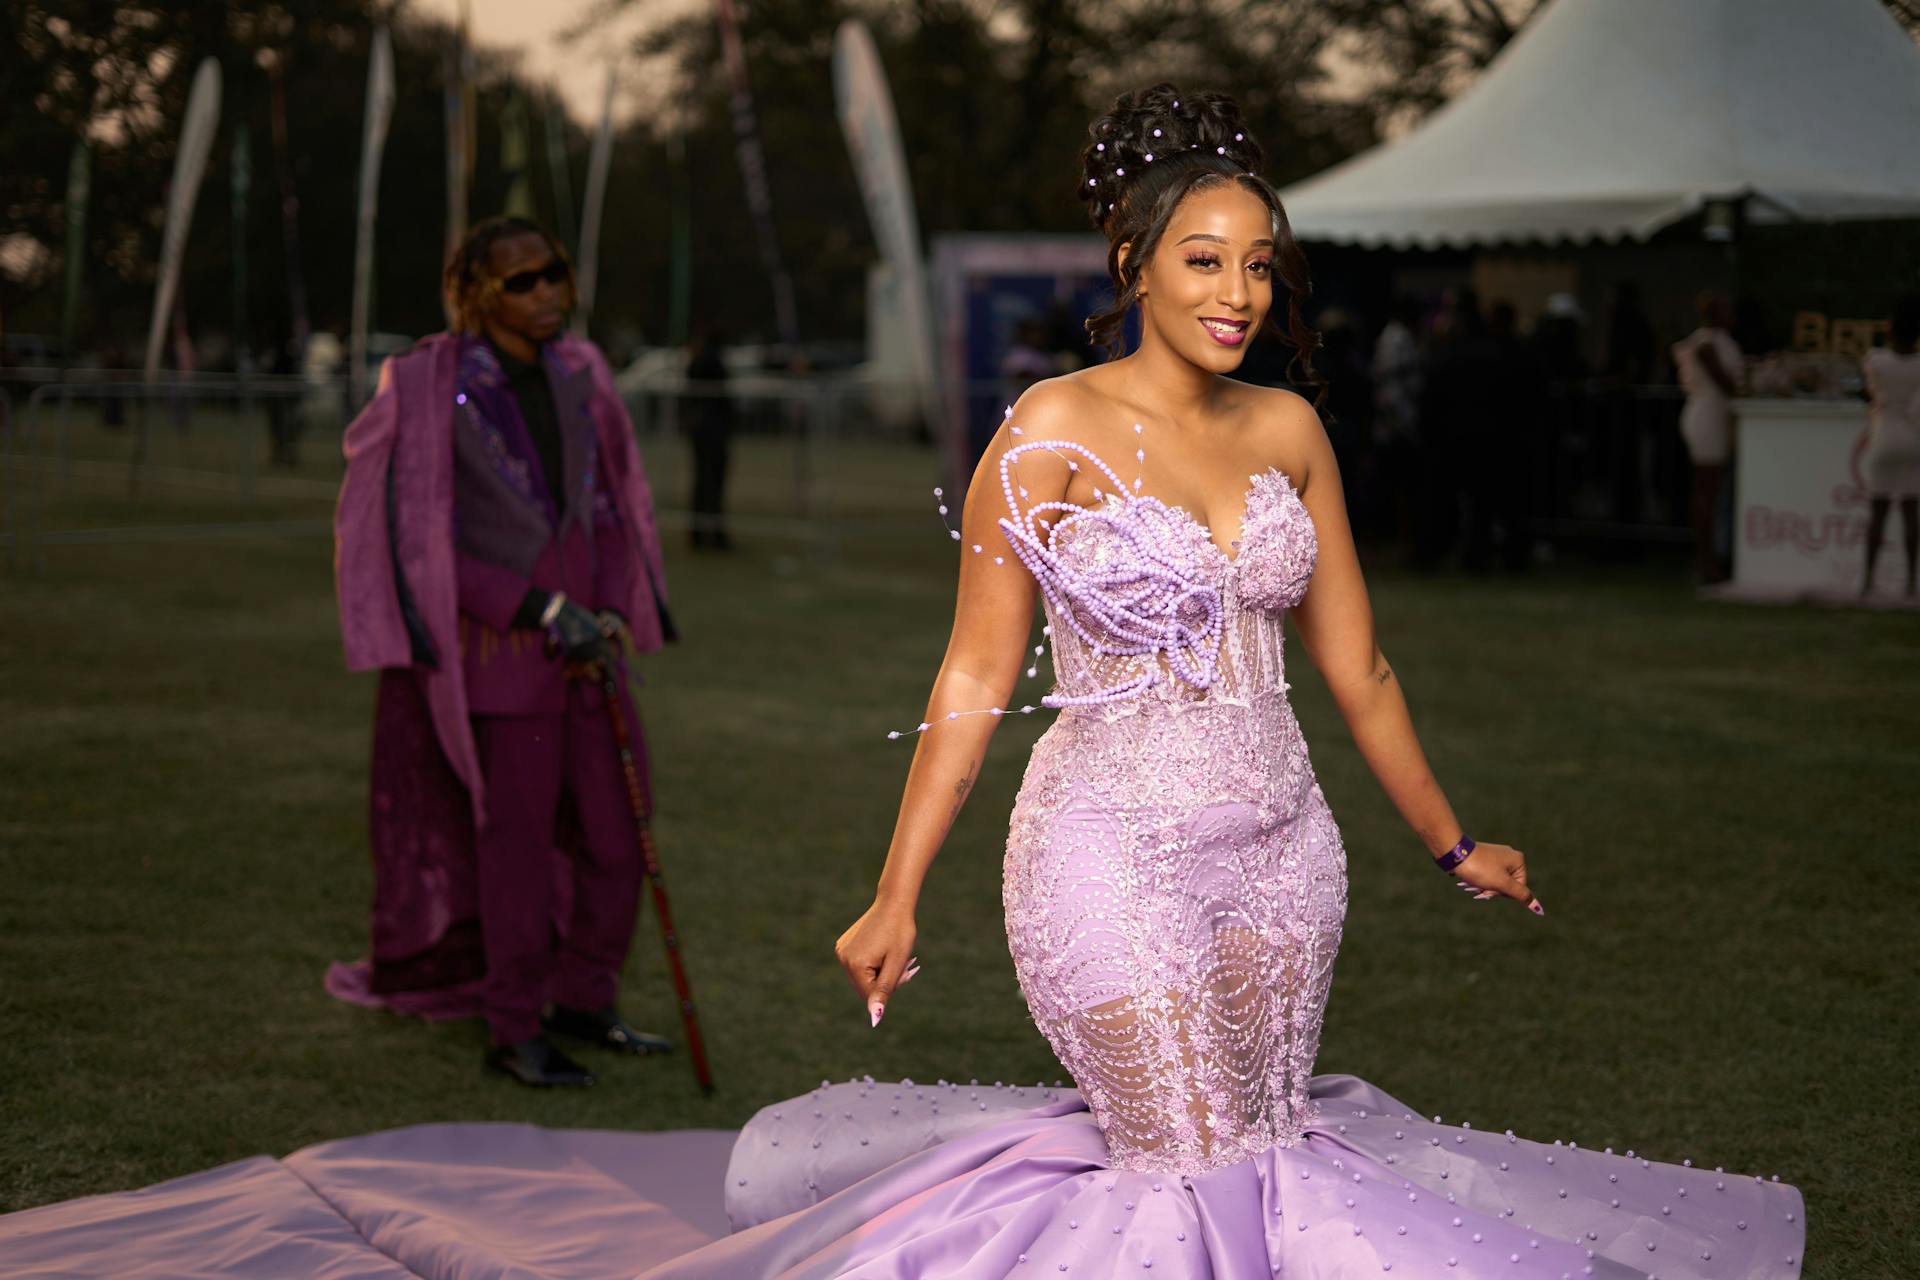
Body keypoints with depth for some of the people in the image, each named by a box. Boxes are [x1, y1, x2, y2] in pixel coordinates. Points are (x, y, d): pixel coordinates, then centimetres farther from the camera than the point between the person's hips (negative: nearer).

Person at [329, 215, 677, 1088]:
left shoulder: (579, 376, 5)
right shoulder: (435, 391, -11)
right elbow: (428, 541, -12)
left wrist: (612, 612, -1)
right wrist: (547, 611, -17)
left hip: (584, 634, 6)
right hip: (498, 636, -5)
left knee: (616, 828, 8)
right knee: (517, 834, -1)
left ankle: (582, 1002, 25)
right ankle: (513, 1033, 11)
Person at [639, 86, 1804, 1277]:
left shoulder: (1287, 429, 6)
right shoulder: (1057, 430, -8)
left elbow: (1355, 664, 15)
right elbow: (976, 676, -6)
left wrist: (1451, 843, 22)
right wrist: (898, 897, -8)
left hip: (1282, 849, 5)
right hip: (1115, 853, -5)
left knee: (1265, 1156, 7)